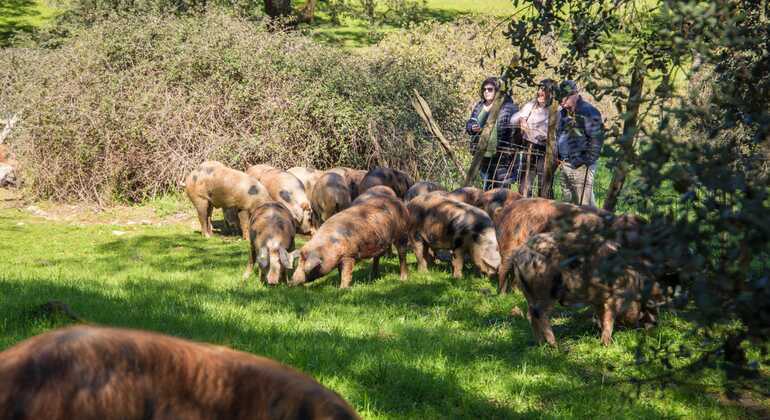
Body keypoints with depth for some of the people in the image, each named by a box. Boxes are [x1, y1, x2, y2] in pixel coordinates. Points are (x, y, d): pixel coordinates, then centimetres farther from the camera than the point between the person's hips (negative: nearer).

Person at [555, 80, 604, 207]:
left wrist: (587, 160, -18)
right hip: (565, 164, 9)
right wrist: (558, 155, 17)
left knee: (584, 204, -11)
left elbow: (597, 138, -16)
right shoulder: (565, 113, 16)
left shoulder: (588, 112, -11)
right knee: (568, 202, 14)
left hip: (580, 166, -9)